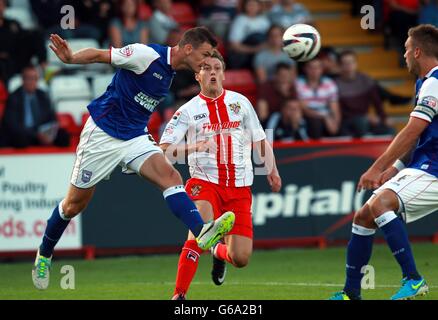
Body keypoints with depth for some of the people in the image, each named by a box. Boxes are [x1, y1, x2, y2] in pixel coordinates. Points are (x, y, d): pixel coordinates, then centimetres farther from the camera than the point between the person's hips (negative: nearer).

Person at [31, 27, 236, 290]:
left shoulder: (171, 71, 7)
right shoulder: (147, 55, -17)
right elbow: (101, 55, -16)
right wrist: (71, 58, -35)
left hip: (135, 137, 6)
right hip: (103, 133, -6)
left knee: (170, 176, -21)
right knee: (75, 204, 5)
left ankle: (202, 233, -39)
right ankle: (44, 255, 28)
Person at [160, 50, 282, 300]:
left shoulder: (240, 102, 7)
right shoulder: (189, 110, -2)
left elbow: (260, 140, 17)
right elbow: (164, 149, -9)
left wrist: (272, 170, 11)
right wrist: (193, 147, -24)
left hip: (240, 188, 3)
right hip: (205, 182, -3)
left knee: (241, 259, -4)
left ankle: (220, 252, 35)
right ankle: (179, 295, -21)